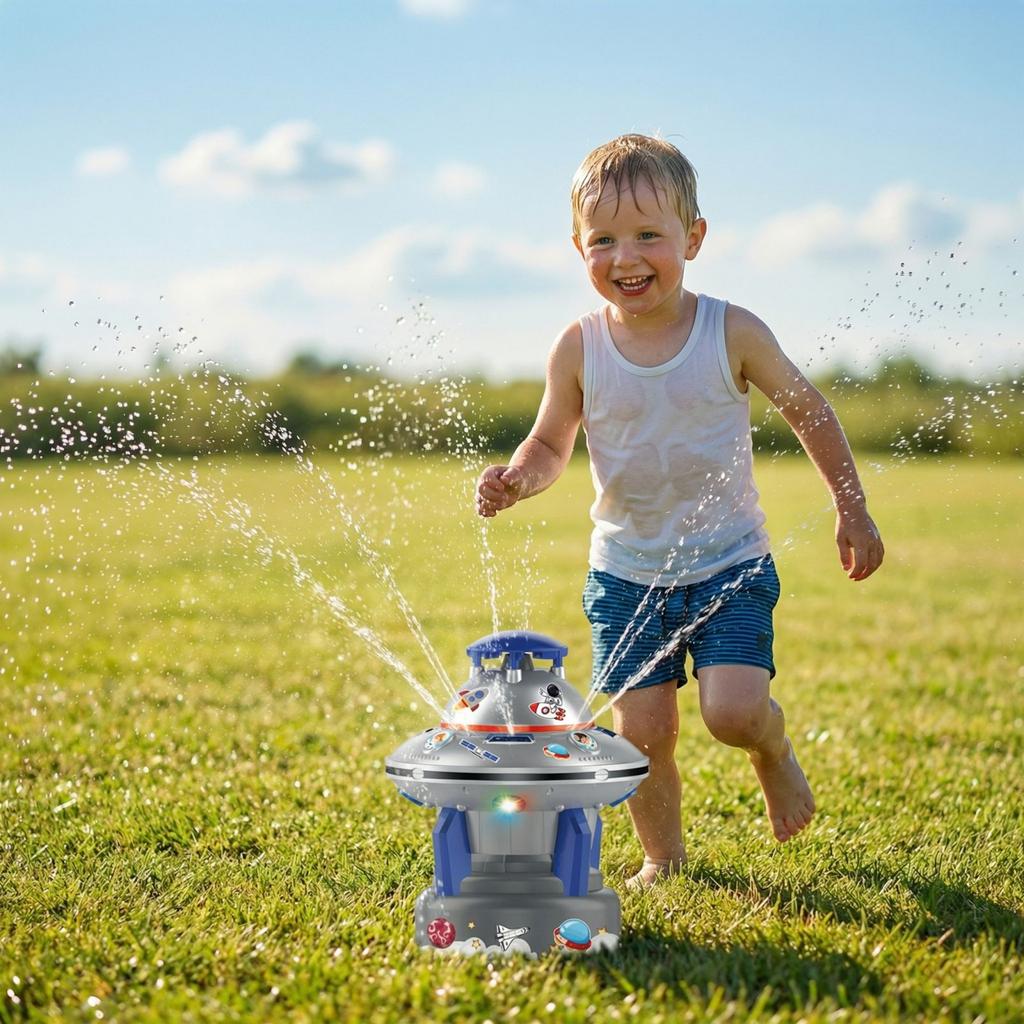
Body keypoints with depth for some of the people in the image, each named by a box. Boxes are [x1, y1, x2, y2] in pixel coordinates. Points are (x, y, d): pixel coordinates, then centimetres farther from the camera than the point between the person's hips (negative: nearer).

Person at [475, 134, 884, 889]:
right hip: (626, 571, 2)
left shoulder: (732, 333, -11)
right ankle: (663, 857, 24)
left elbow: (808, 410, 2)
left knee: (734, 710, -17)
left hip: (730, 564, -1)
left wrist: (853, 509, 7)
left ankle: (776, 750, 20)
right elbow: (552, 444, 4)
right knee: (643, 728, -1)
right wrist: (515, 479, -19)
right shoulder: (580, 348, -8)